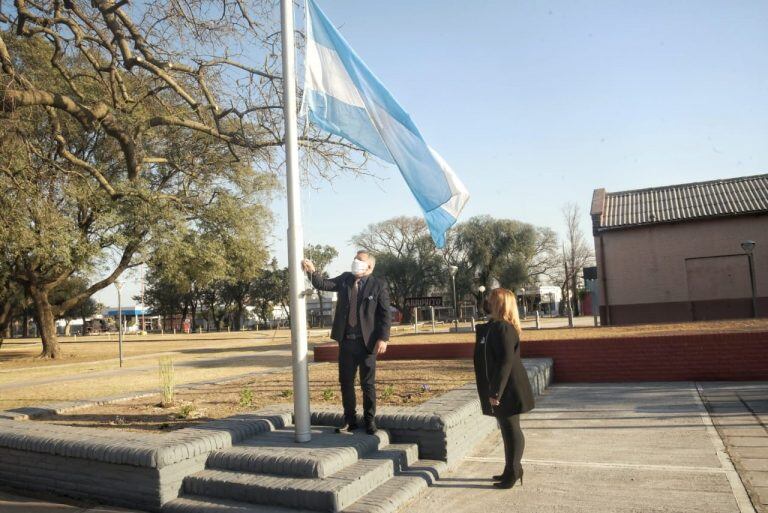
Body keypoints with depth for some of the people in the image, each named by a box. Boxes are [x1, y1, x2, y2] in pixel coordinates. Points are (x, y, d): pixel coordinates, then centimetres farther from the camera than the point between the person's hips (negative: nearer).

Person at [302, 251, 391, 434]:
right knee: (346, 382, 11)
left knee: (368, 384, 6)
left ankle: (370, 421, 20)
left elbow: (386, 314, -8)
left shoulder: (378, 285, -5)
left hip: (367, 342, -4)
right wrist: (312, 272, -16)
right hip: (346, 342, 4)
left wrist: (383, 338, -16)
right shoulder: (345, 279, 7)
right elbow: (323, 284, 2)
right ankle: (350, 420, 25)